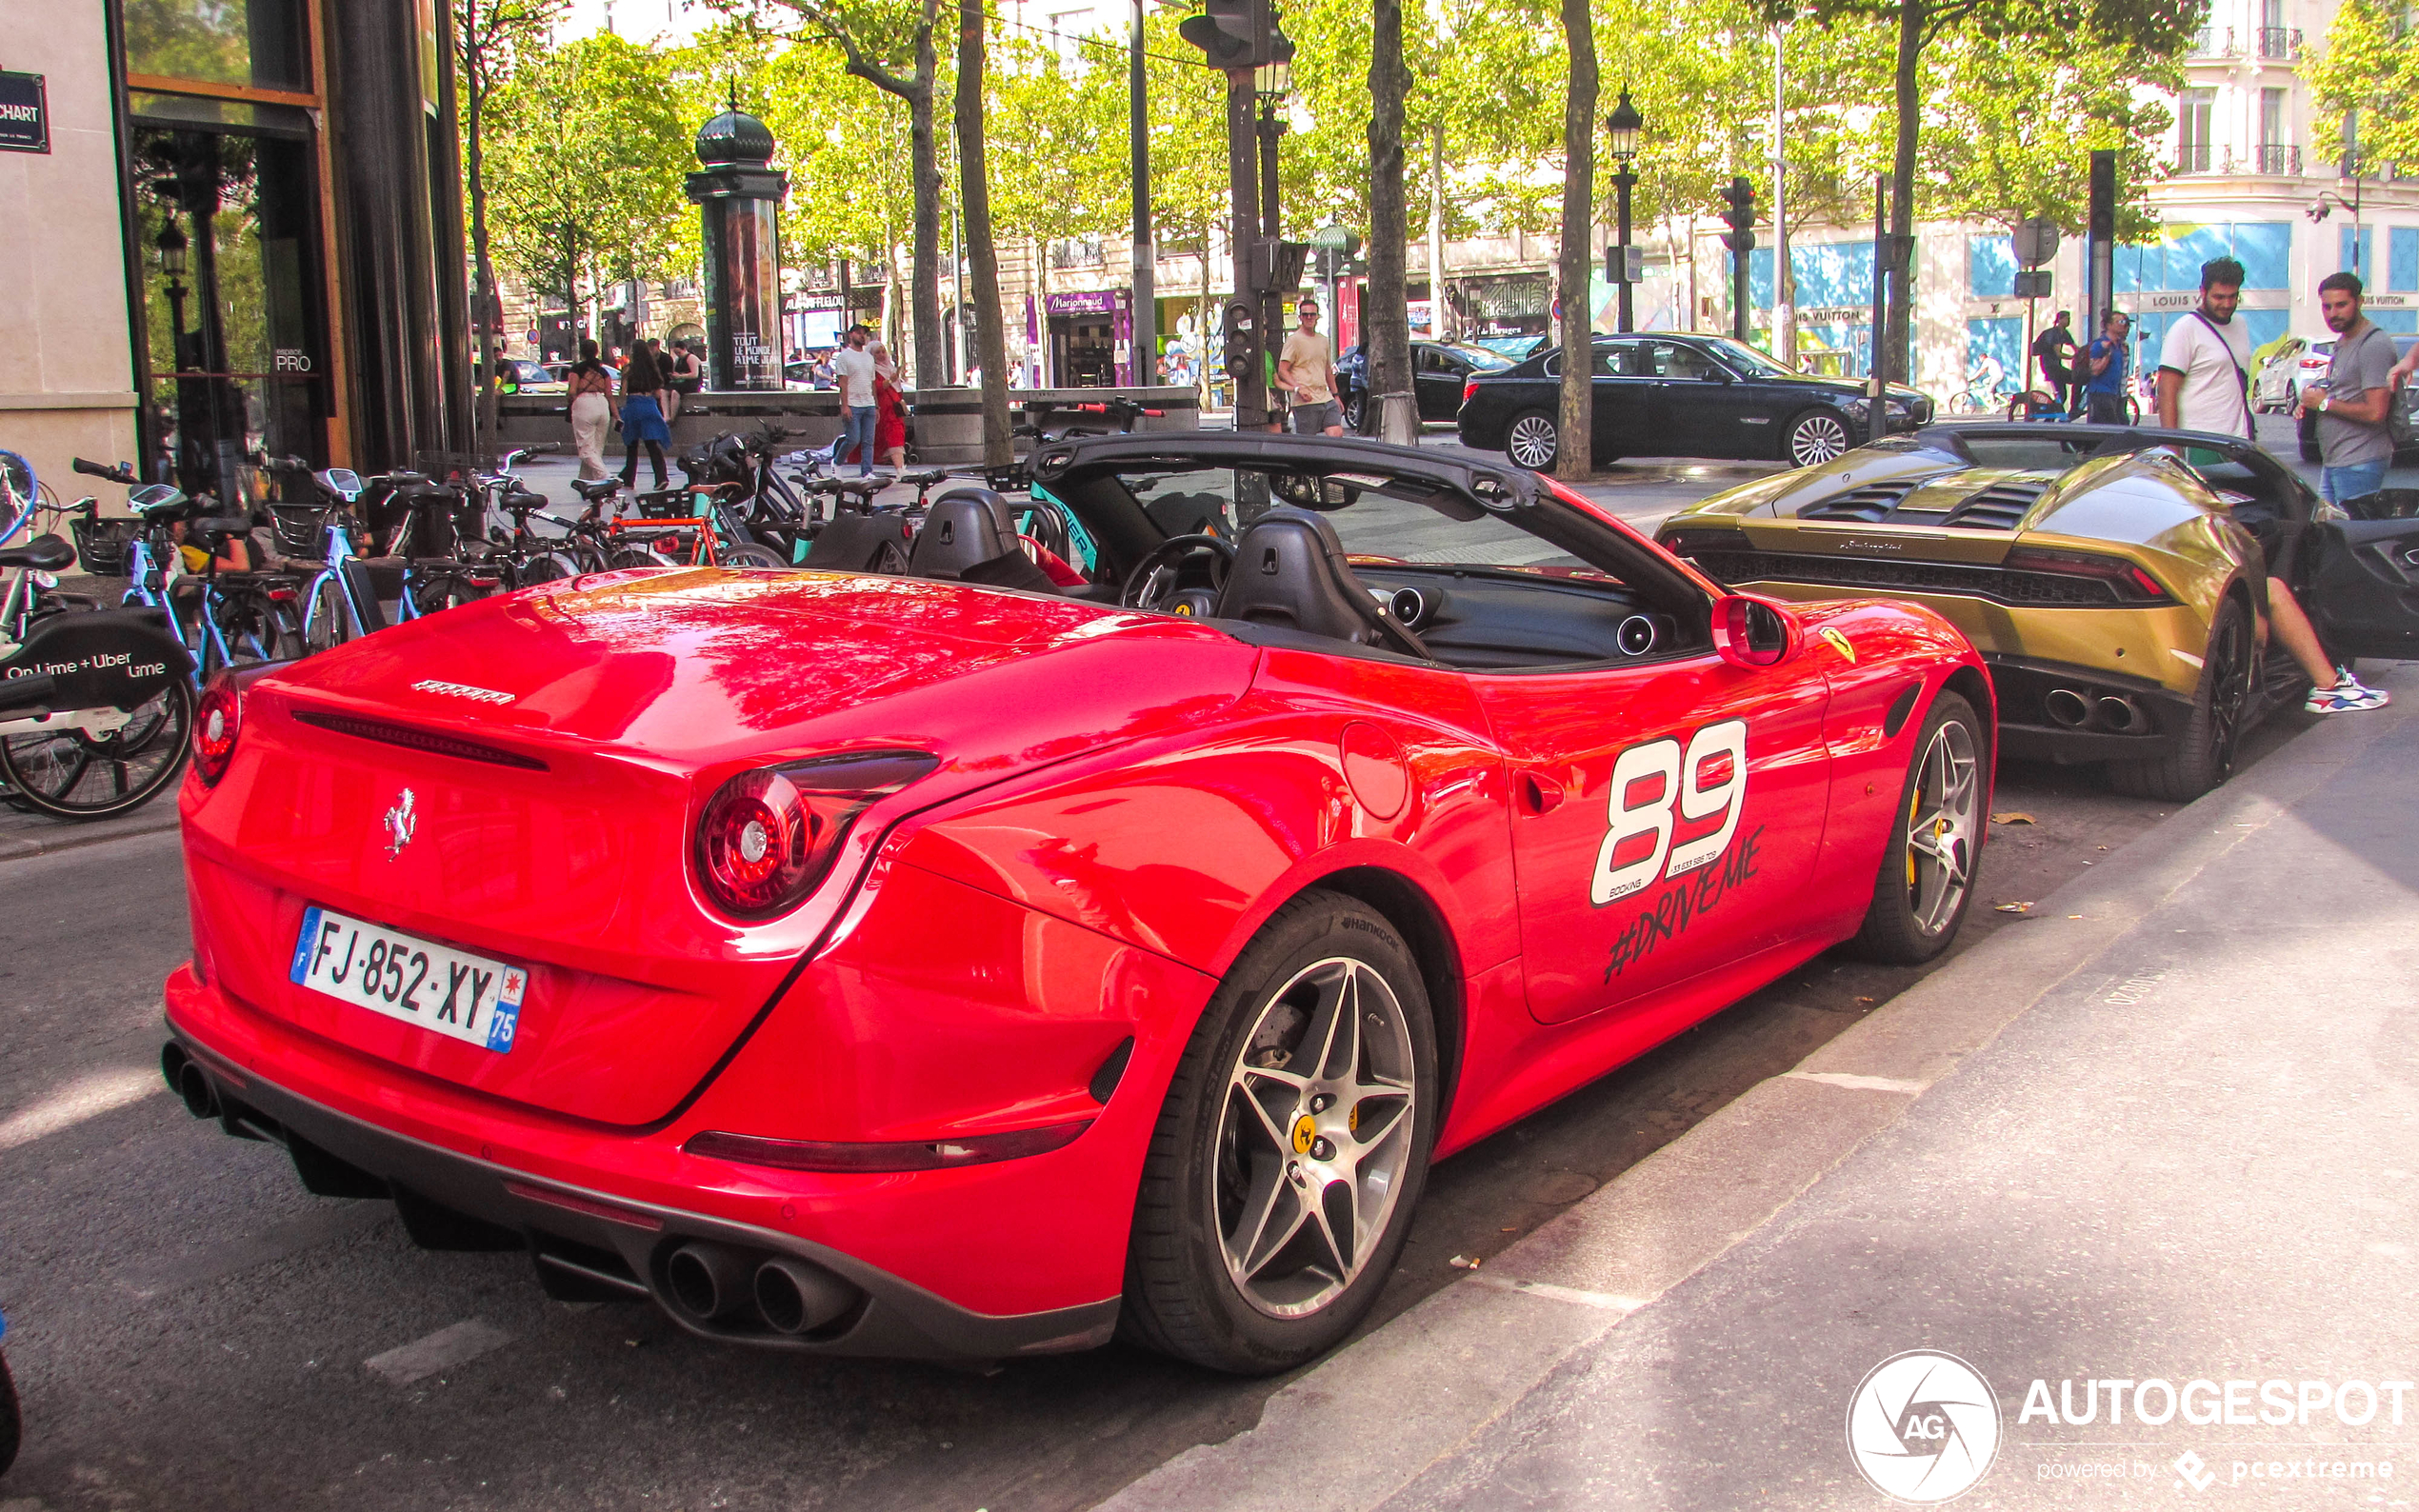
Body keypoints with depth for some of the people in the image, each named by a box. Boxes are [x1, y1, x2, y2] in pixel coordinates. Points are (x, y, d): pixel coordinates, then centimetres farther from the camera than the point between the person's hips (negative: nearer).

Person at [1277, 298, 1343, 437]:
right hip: (1305, 401, -6)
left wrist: (1336, 396, 25)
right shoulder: (1294, 340, -4)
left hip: (1326, 398, 6)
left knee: (1337, 434, -7)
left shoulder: (1323, 341, 18)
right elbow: (1282, 371, -10)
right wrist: (1298, 388, -24)